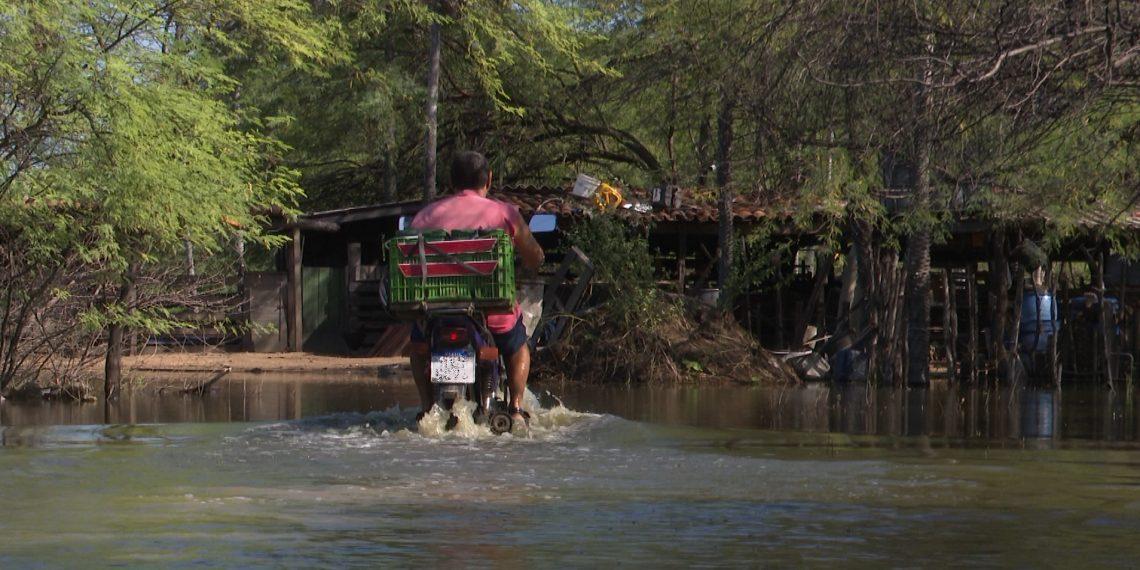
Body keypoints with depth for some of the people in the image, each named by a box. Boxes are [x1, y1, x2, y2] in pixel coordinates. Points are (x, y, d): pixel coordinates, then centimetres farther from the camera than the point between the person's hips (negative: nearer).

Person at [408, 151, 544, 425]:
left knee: (419, 343, 35)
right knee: (518, 347, 32)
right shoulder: (504, 213, 3)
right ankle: (516, 406, 13)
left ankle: (427, 406, 18)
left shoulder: (426, 215, 6)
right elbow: (535, 259, 11)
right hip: (493, 309, -1)